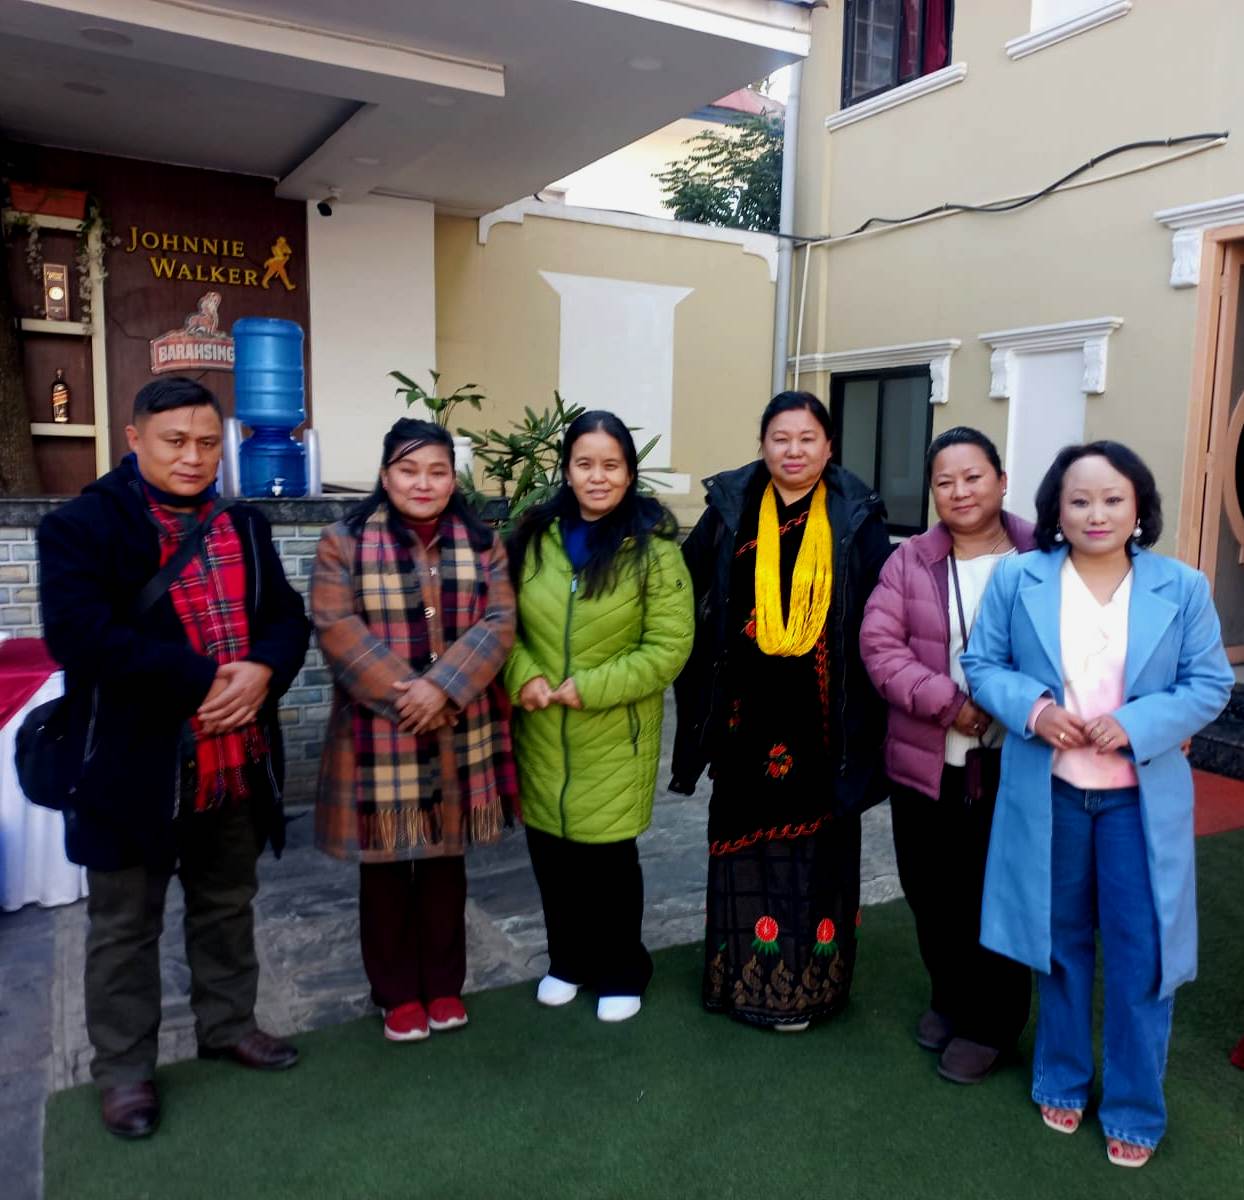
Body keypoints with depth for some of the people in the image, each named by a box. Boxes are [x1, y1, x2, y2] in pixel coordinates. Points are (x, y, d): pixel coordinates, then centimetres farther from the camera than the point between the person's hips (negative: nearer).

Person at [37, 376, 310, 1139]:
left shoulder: (244, 527, 9)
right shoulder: (82, 526, -10)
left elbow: (289, 617, 6)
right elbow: (79, 633, -23)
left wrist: (262, 670, -16)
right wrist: (202, 679, -24)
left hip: (237, 765, 5)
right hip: (137, 768, -5)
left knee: (228, 907, 21)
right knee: (126, 925, 12)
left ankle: (228, 1024, 41)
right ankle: (123, 1067, 29)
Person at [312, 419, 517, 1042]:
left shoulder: (482, 542, 4)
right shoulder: (345, 542, -3)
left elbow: (498, 622, -4)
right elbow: (337, 628, -10)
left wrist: (443, 687, -17)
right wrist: (402, 696, -17)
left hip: (460, 737, 2)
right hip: (378, 737, -2)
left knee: (445, 861, 14)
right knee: (385, 866, 10)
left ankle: (444, 984, 31)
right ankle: (396, 993, 27)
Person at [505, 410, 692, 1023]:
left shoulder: (653, 548, -10)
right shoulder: (534, 536, 2)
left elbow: (669, 647, -12)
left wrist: (589, 689, -17)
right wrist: (524, 677, -12)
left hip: (615, 734, -4)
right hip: (541, 731, 4)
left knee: (608, 856, 7)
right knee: (550, 851, 15)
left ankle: (621, 973, 30)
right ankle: (567, 960, 38)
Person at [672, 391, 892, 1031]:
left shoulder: (857, 519, 0)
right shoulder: (730, 510, 3)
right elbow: (688, 594, 7)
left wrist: (867, 708, -5)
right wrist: (701, 693, 4)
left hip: (822, 723, -1)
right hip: (748, 718, 1)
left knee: (816, 844, 8)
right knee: (746, 839, 10)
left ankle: (806, 981, 24)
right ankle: (743, 974, 26)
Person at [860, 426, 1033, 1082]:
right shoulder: (909, 561, 2)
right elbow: (879, 644, -5)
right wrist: (949, 704, -15)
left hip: (1012, 765, -2)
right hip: (925, 763, 3)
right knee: (931, 893, 15)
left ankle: (991, 1022, 30)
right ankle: (949, 996, 39)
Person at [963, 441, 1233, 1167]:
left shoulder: (1182, 588, -3)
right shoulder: (1018, 579, -3)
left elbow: (1211, 684, -3)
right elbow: (982, 663, 0)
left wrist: (1136, 725, -19)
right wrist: (1034, 709, -18)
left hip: (1141, 799, 0)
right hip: (1047, 793, 1)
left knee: (1140, 956, 6)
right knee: (1061, 943, 16)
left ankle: (1135, 1109, 26)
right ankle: (1063, 1081, 37)